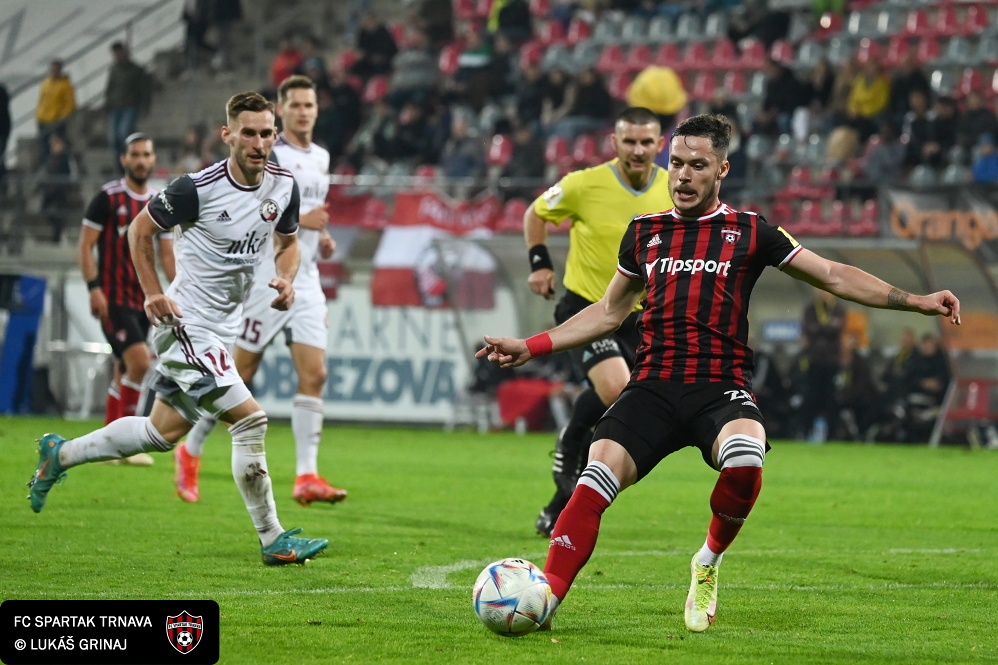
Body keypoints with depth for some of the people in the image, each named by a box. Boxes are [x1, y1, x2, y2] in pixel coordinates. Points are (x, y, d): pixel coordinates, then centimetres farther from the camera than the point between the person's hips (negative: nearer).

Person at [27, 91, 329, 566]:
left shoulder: (284, 187, -1)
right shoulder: (197, 188, -19)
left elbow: (288, 243, 16)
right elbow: (140, 229, -4)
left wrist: (286, 280, -5)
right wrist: (153, 294, -11)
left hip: (221, 327, 8)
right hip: (186, 325, -8)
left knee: (165, 431, 18)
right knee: (249, 419, -16)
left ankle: (60, 454, 36)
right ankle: (272, 540, -6)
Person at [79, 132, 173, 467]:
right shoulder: (108, 197, -5)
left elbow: (166, 255, 16)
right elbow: (86, 245, -5)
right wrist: (94, 287, -15)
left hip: (143, 300, 6)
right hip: (114, 299, -6)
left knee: (124, 371, 7)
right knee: (140, 362, -19)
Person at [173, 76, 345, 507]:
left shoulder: (320, 158, 16)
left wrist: (321, 239, 12)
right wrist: (298, 219, -19)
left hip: (306, 281, 6)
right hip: (267, 278, -6)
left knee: (314, 375, -7)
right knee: (239, 375, 0)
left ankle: (307, 477, -10)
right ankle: (190, 452, 19)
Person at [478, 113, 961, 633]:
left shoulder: (750, 233, 9)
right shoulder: (645, 233, 17)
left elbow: (834, 276, 12)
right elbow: (610, 312, 29)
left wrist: (914, 301, 3)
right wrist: (532, 346, 25)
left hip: (721, 389, -2)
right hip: (652, 388, 2)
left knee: (744, 463, -35)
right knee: (597, 475, -25)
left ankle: (708, 562, -6)